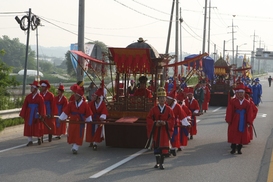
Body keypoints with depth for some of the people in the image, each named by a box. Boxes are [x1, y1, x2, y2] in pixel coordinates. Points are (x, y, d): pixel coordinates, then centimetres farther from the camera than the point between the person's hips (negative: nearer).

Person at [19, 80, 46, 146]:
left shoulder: (40, 97, -8)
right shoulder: (28, 96, 2)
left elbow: (42, 107, -7)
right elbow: (24, 106, 2)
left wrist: (41, 116, -10)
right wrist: (23, 114, -2)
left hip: (36, 114, -3)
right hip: (29, 115, 3)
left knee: (37, 127, 7)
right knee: (29, 127, 0)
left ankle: (39, 138, 28)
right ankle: (30, 141, 5)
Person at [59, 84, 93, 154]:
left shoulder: (85, 105, -6)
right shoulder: (71, 104, -1)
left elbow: (88, 114, 2)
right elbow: (65, 112, 2)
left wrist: (89, 121, 5)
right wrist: (61, 118, 0)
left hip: (80, 123, -2)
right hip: (72, 123, 2)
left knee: (78, 137, -4)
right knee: (71, 136, 8)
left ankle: (75, 148, 1)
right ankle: (74, 147, 25)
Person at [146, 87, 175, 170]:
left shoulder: (169, 109, 1)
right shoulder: (154, 109, 1)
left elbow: (172, 120, -1)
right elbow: (149, 119, 0)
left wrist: (165, 123, -18)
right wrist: (155, 123, -16)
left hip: (165, 131, -1)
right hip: (156, 131, 1)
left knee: (164, 147, -4)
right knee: (156, 146, 8)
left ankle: (161, 163, 2)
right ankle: (157, 163, 23)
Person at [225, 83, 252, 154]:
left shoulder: (247, 103, 1)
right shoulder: (232, 102, -5)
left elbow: (249, 113, 1)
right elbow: (229, 112, -6)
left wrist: (249, 122, -4)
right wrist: (228, 120, -10)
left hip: (243, 121, 2)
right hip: (234, 121, -2)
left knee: (242, 135, 5)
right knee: (233, 135, 1)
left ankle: (239, 148, 16)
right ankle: (233, 148, 10)